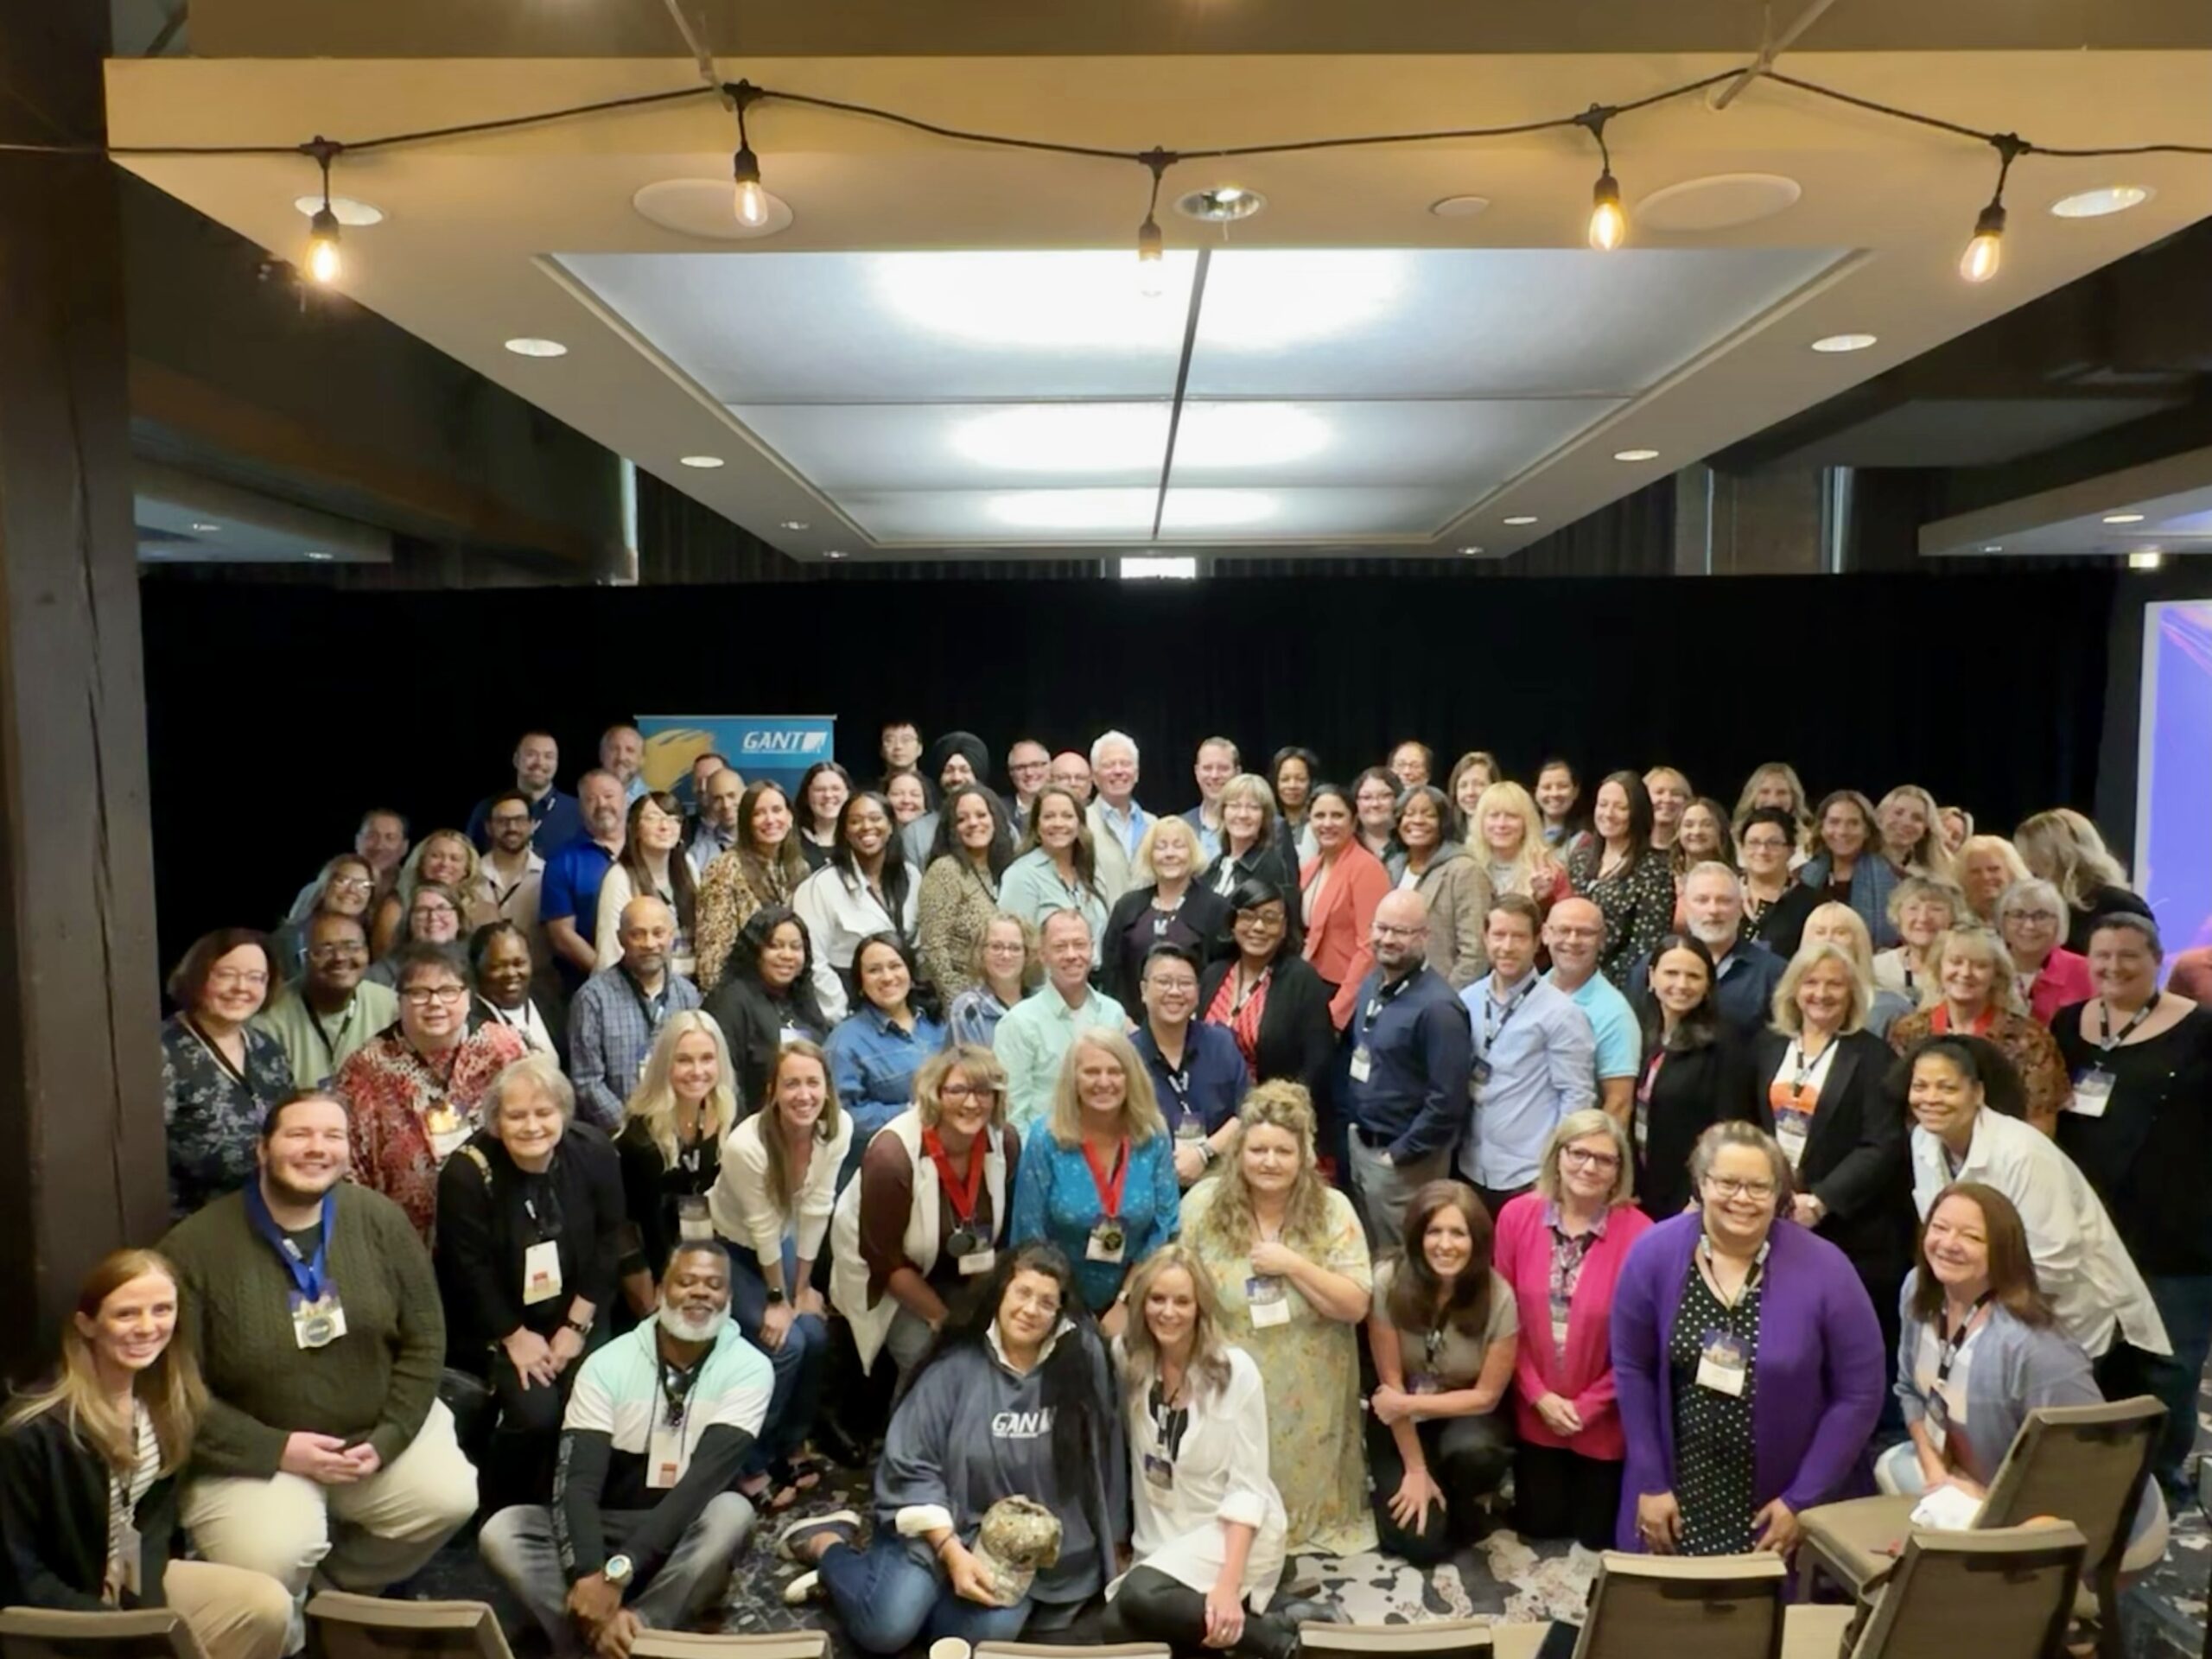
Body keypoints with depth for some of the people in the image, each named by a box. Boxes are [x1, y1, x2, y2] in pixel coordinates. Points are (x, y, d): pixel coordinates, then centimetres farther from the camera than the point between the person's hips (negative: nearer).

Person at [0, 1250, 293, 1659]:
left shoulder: (167, 1398, -3)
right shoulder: (34, 1430, -22)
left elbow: (156, 1517, 5)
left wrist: (151, 1606, -12)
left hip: (135, 1579, 6)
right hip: (57, 1615, -6)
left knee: (270, 1606, -14)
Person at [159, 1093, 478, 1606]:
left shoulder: (380, 1220, -5)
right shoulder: (195, 1247, -14)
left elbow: (424, 1341, -1)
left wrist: (387, 1439, -12)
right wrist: (277, 1449, -19)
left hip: (373, 1432, 3)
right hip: (252, 1455, -3)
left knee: (450, 1497, -16)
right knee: (274, 1558, -28)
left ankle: (340, 1587, 13)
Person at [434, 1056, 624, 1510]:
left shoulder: (593, 1152, -11)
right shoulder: (467, 1171, -20)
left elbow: (608, 1242, -5)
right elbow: (470, 1271, -14)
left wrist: (577, 1325, -9)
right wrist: (516, 1337, -12)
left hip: (576, 1310, 3)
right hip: (494, 1320, -3)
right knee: (534, 1412, -20)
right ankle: (505, 1515, 8)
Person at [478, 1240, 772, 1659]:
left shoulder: (748, 1369, -15)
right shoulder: (608, 1364, -11)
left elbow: (704, 1481, -25)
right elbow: (577, 1484, -19)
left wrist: (616, 1574, -35)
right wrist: (591, 1577, -38)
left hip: (684, 1537, -1)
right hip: (605, 1528, 2)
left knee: (731, 1514, -34)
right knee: (500, 1532, -24)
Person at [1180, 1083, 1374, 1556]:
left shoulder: (1332, 1210, -8)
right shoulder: (1203, 1203, -8)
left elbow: (1355, 1306, -11)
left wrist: (1293, 1263, -22)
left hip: (1307, 1394, 0)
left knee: (1303, 1482, 10)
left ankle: (1305, 1526, 34)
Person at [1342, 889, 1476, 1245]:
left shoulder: (1437, 1006, -21)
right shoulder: (1372, 985, 5)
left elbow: (1448, 1100, -22)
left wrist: (1401, 1154, -16)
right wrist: (1351, 1124, 9)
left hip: (1402, 1160, -8)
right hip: (1358, 1145, 8)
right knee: (1365, 1257, 20)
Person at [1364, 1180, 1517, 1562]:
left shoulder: (1498, 1297, -23)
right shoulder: (1389, 1281, -24)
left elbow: (1486, 1396, -12)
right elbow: (1391, 1383, -15)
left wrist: (1410, 1403, -19)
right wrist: (1416, 1470, -11)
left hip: (1467, 1415, 0)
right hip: (1402, 1421, 0)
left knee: (1471, 1451, -34)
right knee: (1418, 1542, -14)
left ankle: (1462, 1503, 2)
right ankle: (1393, 1483, 19)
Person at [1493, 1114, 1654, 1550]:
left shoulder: (1639, 1234, -21)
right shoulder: (1517, 1216, -12)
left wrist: (1588, 1405, -12)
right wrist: (1537, 1393, -9)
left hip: (1604, 1416, -2)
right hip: (1535, 1410, 2)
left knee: (1597, 1534, 12)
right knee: (1540, 1526, 14)